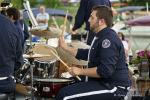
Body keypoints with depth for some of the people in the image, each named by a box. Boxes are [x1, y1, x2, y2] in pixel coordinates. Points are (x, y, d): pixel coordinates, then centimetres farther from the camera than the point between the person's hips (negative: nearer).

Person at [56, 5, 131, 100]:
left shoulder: (109, 39, -21)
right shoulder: (101, 36, 15)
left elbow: (105, 71, -29)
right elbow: (87, 54, 26)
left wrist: (81, 71, -20)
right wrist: (66, 47, 21)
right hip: (105, 82, 11)